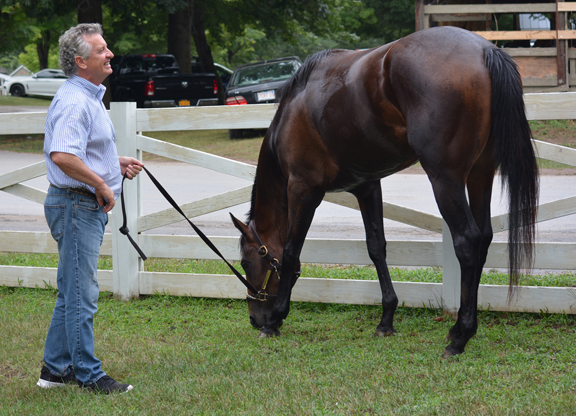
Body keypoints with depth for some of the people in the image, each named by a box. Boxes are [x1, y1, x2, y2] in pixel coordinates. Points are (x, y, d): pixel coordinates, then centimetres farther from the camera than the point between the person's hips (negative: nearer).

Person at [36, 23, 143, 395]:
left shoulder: (91, 97, 15)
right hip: (77, 205, -11)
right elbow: (62, 156, -32)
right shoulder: (74, 102, -19)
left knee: (72, 292, 15)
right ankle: (88, 374, 0)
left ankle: (56, 368, 21)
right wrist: (102, 184, -23)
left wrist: (118, 163, 15)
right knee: (81, 295, -5)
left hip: (89, 206, 11)